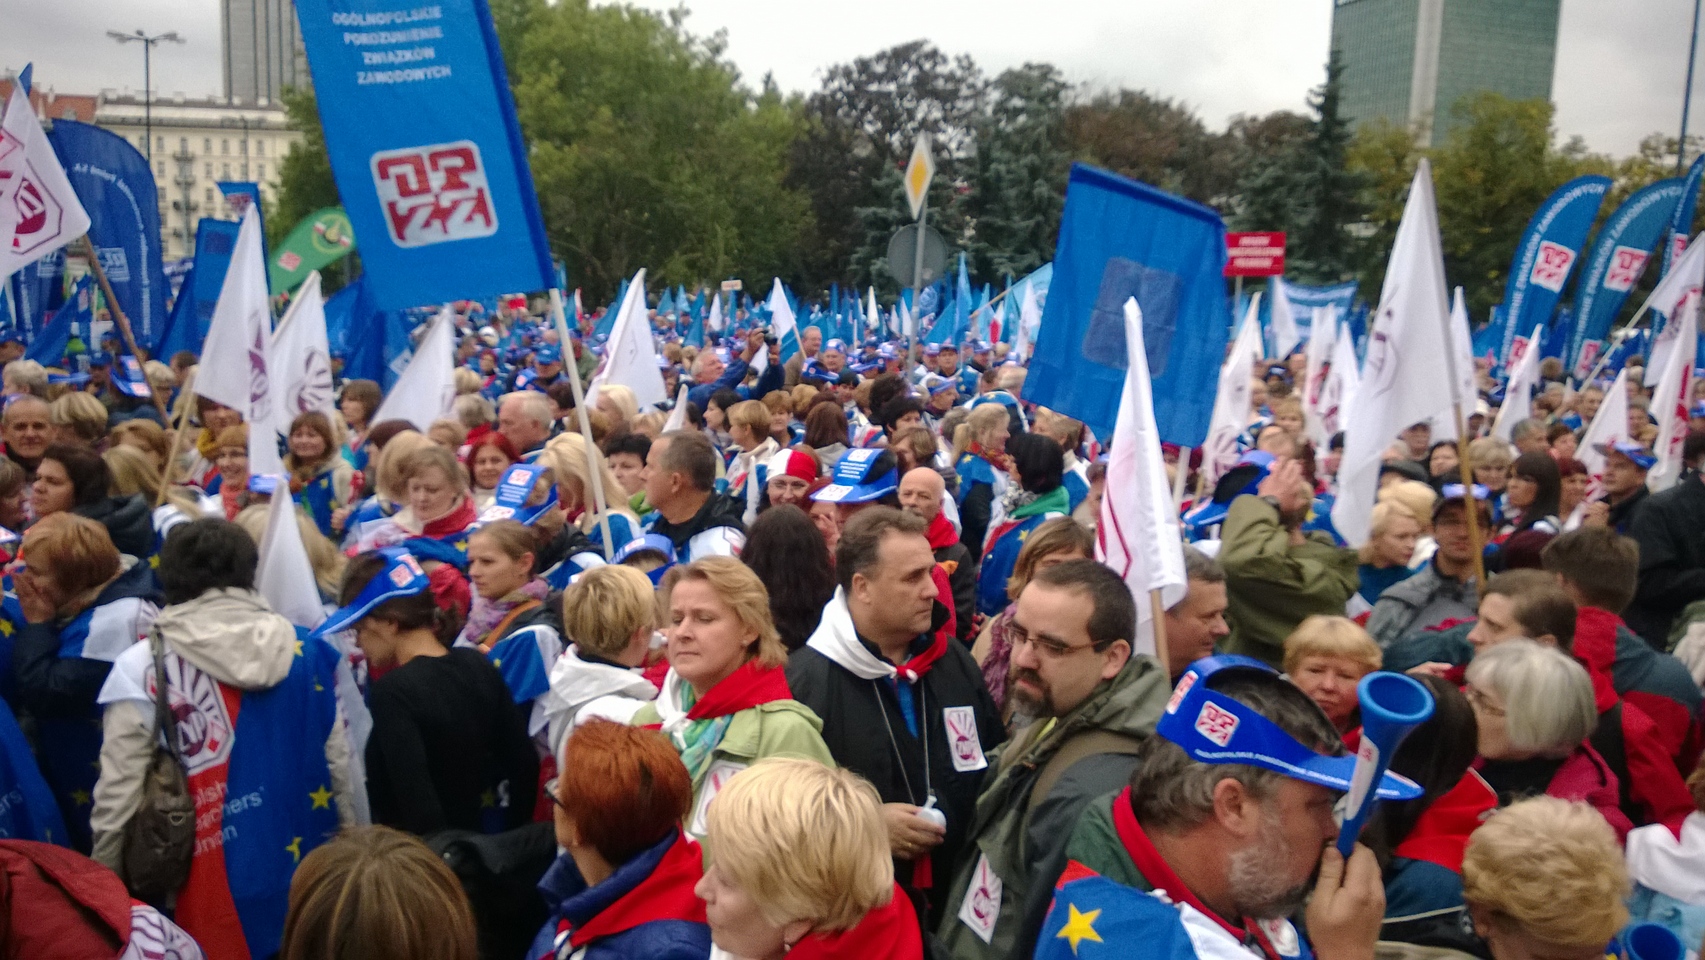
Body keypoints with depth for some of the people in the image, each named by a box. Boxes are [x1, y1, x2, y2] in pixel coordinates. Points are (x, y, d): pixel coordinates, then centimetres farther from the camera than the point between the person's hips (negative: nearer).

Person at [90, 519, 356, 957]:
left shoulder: (142, 667, -11)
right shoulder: (306, 654, -3)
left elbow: (118, 792, -10)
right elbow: (339, 767, 2)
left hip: (204, 888, -2)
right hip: (302, 876, 2)